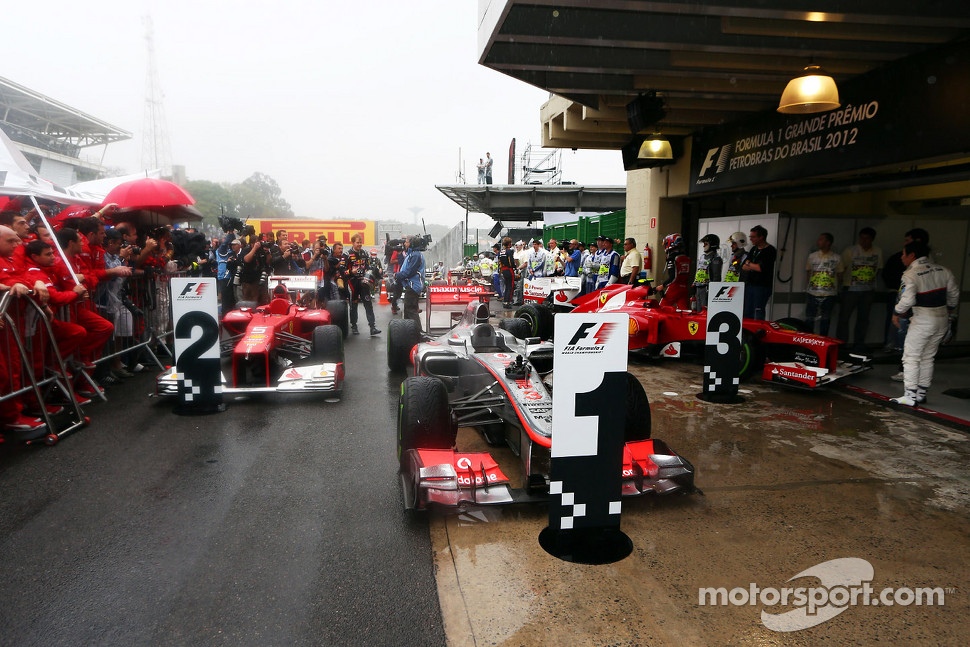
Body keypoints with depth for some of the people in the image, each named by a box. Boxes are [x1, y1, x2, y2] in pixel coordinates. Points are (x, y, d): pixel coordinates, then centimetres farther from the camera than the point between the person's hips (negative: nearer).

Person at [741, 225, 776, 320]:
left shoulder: (770, 251, -7)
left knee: (758, 311, -10)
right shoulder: (753, 249, 16)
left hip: (762, 286, -7)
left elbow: (762, 268, -18)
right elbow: (743, 267, 9)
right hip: (749, 284, 7)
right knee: (747, 312, 7)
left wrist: (749, 264, -2)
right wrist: (755, 266, -8)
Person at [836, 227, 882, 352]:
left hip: (868, 291, 3)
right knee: (844, 318, -3)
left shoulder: (878, 252, 4)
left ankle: (859, 345, 18)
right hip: (850, 290, -3)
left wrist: (871, 283, 7)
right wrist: (842, 283, -8)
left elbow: (878, 269, 14)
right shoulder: (850, 251, -8)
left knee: (863, 318, 9)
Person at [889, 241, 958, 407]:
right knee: (927, 358, 16)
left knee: (911, 358, 0)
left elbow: (907, 300, -24)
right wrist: (950, 312, 27)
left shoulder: (911, 274, -15)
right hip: (942, 318, 7)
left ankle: (910, 396, -1)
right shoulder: (942, 270, 6)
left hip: (923, 320, -7)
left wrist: (897, 314, -8)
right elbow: (954, 294, 13)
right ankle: (921, 393, 22)